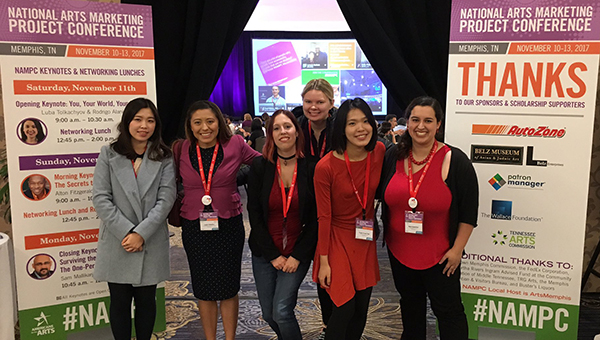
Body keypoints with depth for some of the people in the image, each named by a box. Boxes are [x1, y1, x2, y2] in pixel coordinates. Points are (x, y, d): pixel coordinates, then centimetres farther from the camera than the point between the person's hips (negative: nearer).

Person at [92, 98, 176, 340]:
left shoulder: (164, 158, 2)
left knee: (146, 300, 12)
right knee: (119, 302, 10)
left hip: (151, 244, 0)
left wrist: (142, 233, -15)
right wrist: (127, 231, -14)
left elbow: (165, 199, -6)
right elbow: (100, 198, -5)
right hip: (117, 243, 0)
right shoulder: (109, 154, 1)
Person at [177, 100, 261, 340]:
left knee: (228, 288, 10)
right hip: (194, 227, 2)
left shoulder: (235, 145, -7)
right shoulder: (182, 149, -3)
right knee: (204, 289, 14)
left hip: (228, 225, -1)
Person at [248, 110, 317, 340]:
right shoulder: (260, 167, -4)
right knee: (268, 314, 11)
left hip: (297, 253, -2)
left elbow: (315, 217, -5)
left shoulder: (310, 168, -7)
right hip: (265, 252, 2)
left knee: (281, 311, -10)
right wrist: (272, 255, -7)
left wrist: (298, 256, -9)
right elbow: (254, 214, -3)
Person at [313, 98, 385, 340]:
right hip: (338, 239, -4)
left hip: (366, 240, 4)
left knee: (362, 308, 13)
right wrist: (323, 261, -9)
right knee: (345, 308, -5)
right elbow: (324, 216, -13)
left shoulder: (379, 152, -7)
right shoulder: (326, 167, -20)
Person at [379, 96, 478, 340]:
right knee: (410, 304, 24)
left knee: (448, 310, 8)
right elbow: (383, 195, 10)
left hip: (439, 254, -4)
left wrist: (457, 249, -11)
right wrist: (385, 234, 8)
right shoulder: (393, 157, -2)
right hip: (399, 251, 5)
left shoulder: (455, 161, -14)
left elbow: (469, 212, -11)